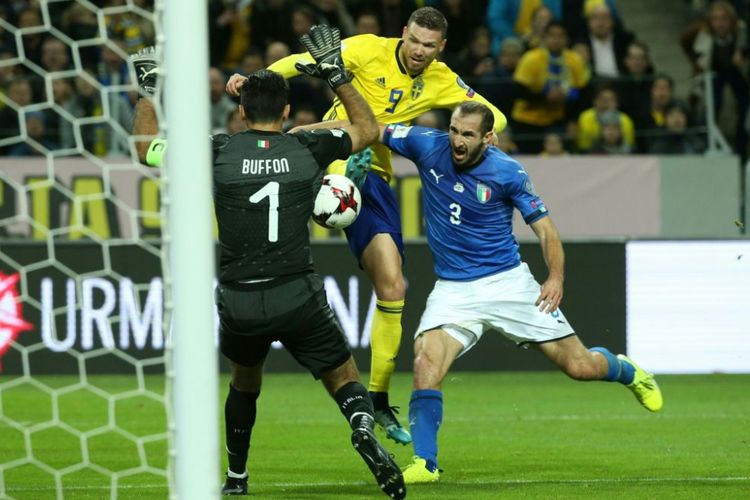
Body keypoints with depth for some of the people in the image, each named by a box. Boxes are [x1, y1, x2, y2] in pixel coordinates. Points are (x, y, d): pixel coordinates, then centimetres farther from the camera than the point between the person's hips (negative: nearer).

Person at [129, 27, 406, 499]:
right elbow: (368, 130, 18)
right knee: (345, 379, 9)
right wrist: (337, 74, 20)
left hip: (239, 301, 1)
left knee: (244, 382, 27)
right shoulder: (308, 149, -1)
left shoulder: (218, 152, -3)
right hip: (299, 296, -1)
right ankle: (364, 427, -23)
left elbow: (145, 148, 13)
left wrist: (149, 89, 20)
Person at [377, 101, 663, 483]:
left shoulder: (507, 172, -13)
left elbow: (543, 227, -7)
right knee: (426, 358, -26)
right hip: (453, 289, 2)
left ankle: (625, 371, 37)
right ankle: (424, 464, -19)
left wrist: (556, 276, -21)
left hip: (508, 281, -2)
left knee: (579, 366, 0)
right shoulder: (427, 146, -7)